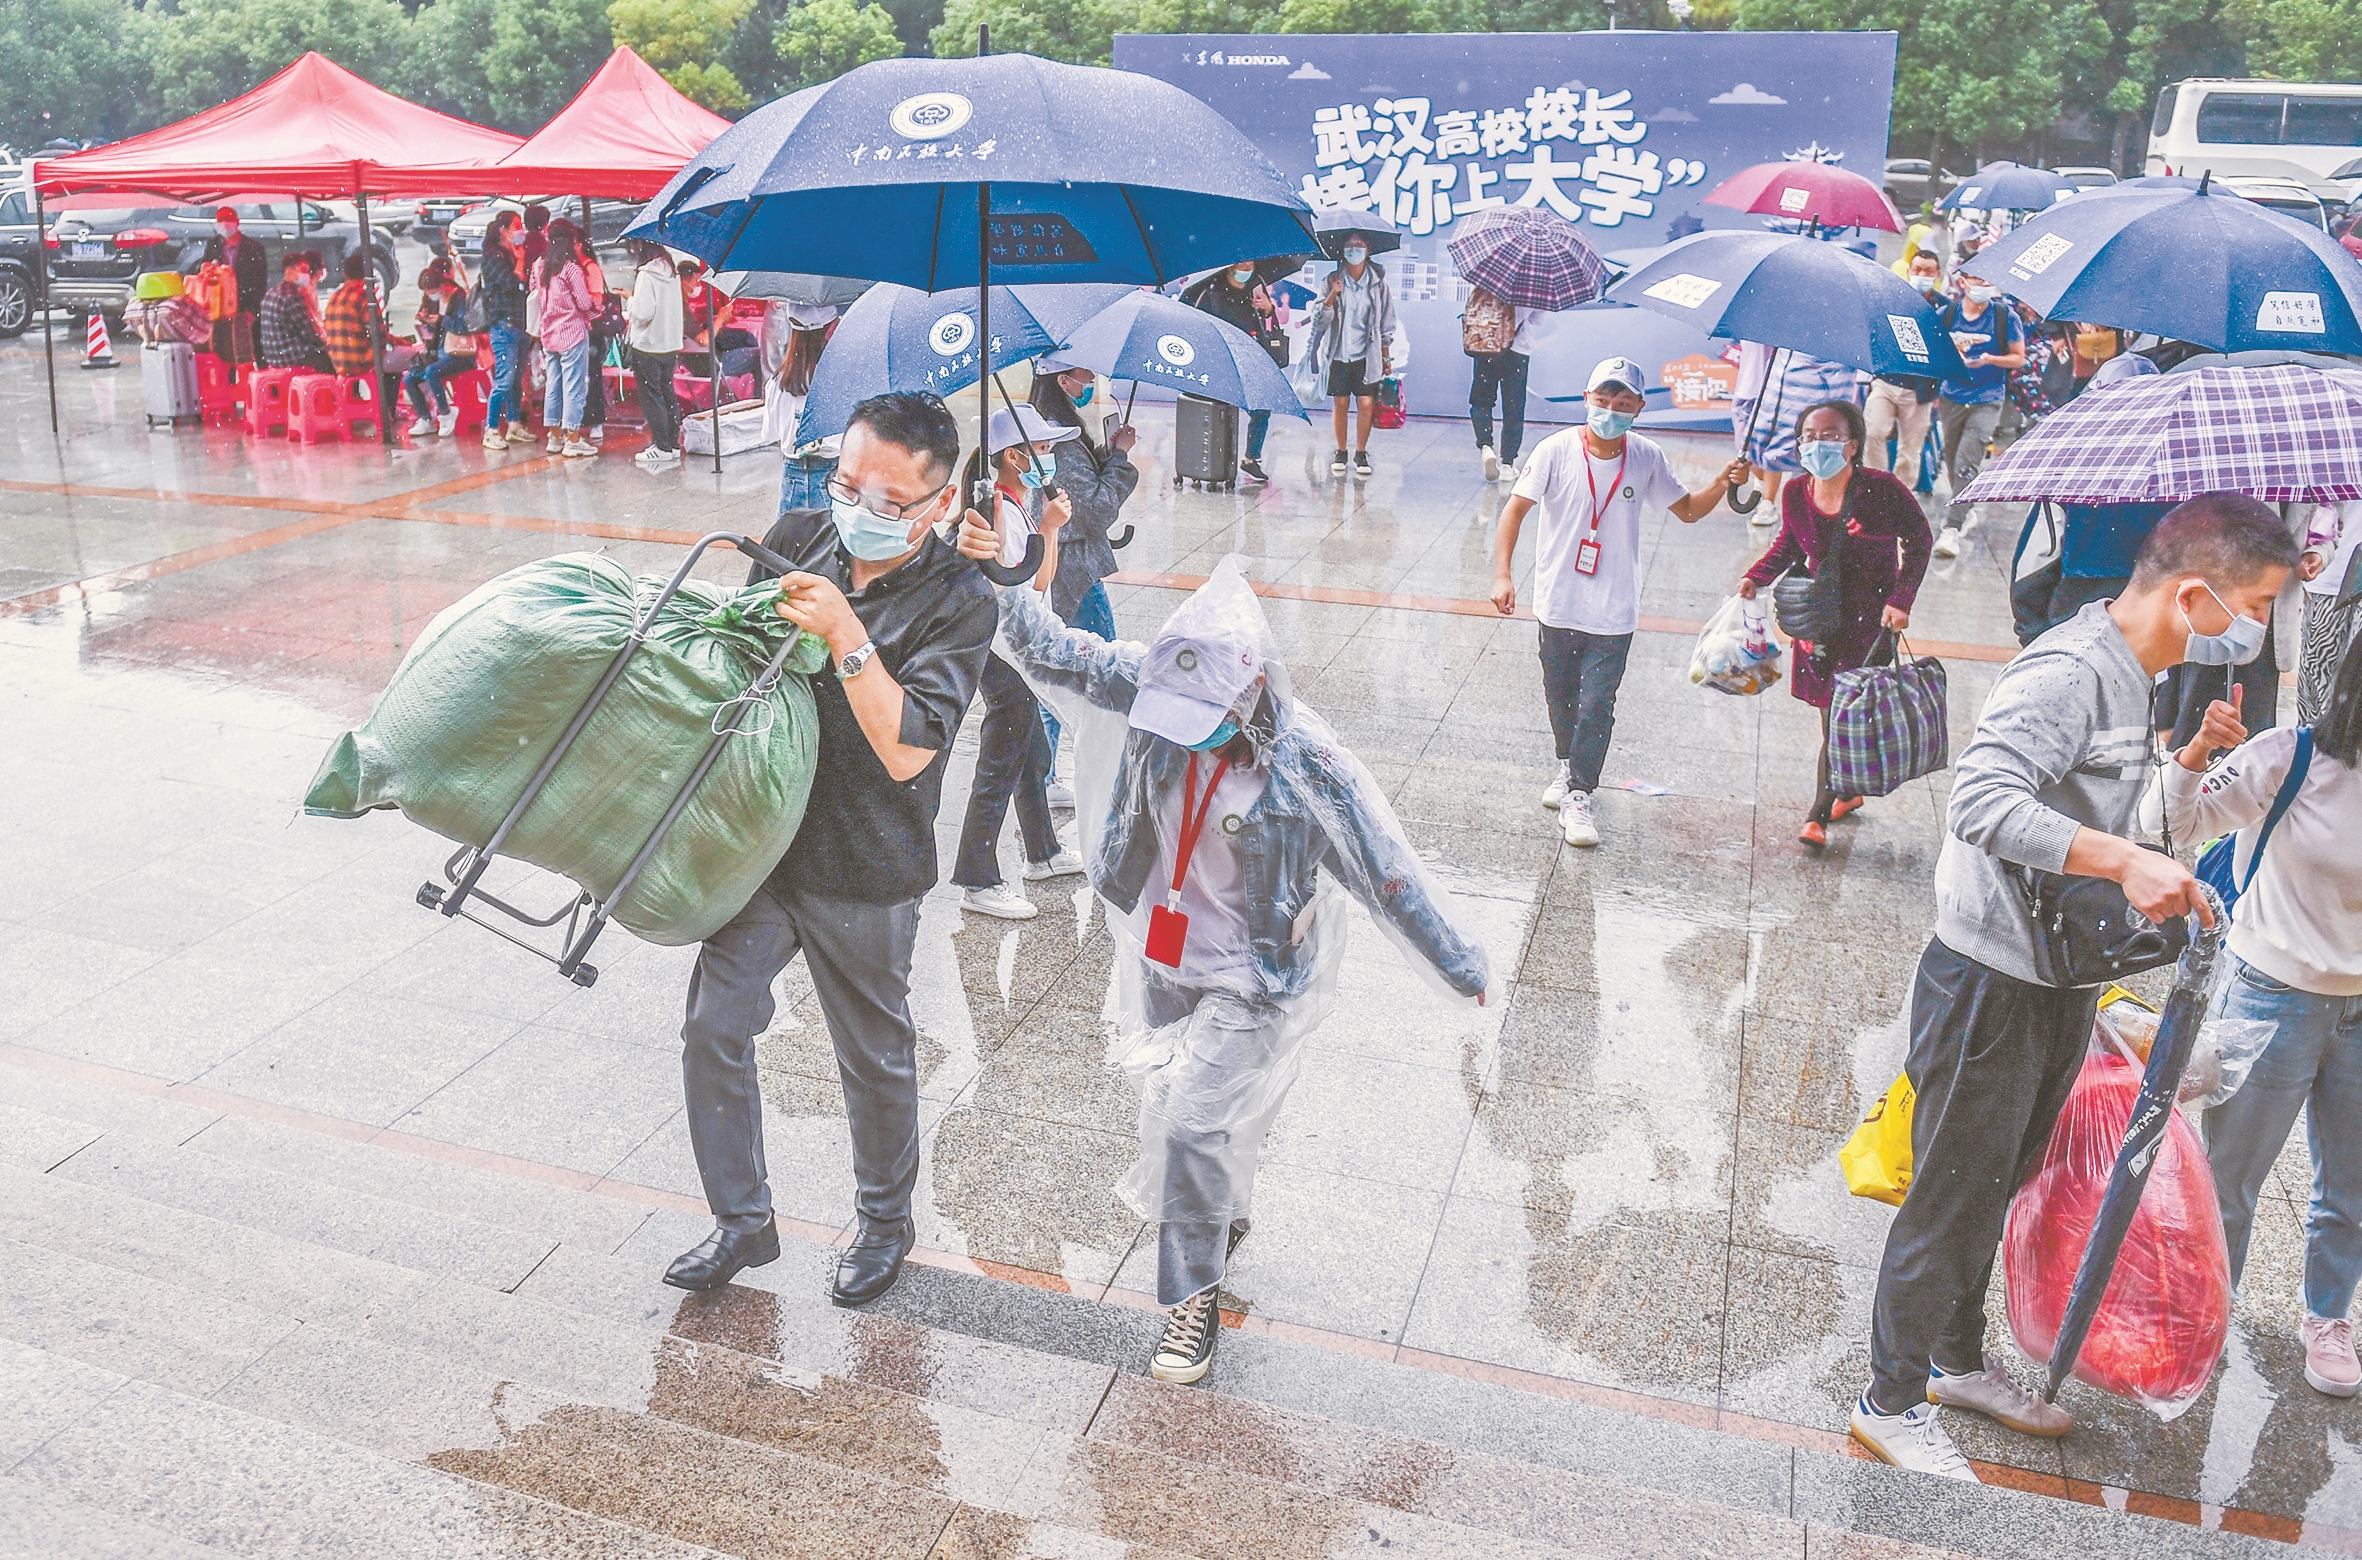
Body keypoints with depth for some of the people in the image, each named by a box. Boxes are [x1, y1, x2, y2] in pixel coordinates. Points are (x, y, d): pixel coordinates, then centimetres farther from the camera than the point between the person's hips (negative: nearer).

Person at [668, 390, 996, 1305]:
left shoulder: (958, 602, -15)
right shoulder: (799, 539, 0)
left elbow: (908, 750, -24)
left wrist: (844, 637, -30)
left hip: (863, 872, -4)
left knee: (875, 1060, 14)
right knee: (713, 1029, 6)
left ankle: (883, 1222, 38)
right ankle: (741, 1221, 27)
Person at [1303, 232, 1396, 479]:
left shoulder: (1378, 283, 3)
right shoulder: (1332, 281, 2)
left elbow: (1387, 324, 9)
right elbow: (1318, 320, -4)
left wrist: (1386, 358, 9)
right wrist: (1332, 296, -19)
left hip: (1367, 355, 0)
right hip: (1338, 354, 0)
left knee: (1366, 403, -7)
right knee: (1340, 404, 2)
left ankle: (1361, 453, 7)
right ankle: (1340, 453, 17)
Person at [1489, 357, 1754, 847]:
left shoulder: (1647, 459, -3)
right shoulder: (1556, 451, -10)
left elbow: (1687, 510, 10)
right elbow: (1515, 510, -10)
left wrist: (1722, 484, -10)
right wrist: (1503, 574, -20)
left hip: (1613, 612, 0)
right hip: (1558, 602, 1)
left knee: (1596, 705, -4)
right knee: (1559, 696, 17)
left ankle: (1579, 795, 8)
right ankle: (1565, 764, 43)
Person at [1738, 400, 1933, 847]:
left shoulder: (1880, 489, -17)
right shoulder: (1796, 494, -5)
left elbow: (1918, 541, -5)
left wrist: (1901, 600, -13)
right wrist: (1755, 578, -3)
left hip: (1870, 617, -4)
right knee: (1830, 713, 11)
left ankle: (1819, 814, 0)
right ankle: (1848, 790, 33)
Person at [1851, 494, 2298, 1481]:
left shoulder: (2133, 675, 9)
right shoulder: (2068, 675, -23)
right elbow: (1983, 802, -37)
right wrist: (2126, 861, -41)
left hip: (2061, 978, 10)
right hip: (1991, 985, -10)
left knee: (1998, 1186, 23)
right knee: (1951, 1198, 3)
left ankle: (1959, 1361, 41)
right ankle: (1891, 1401, 20)